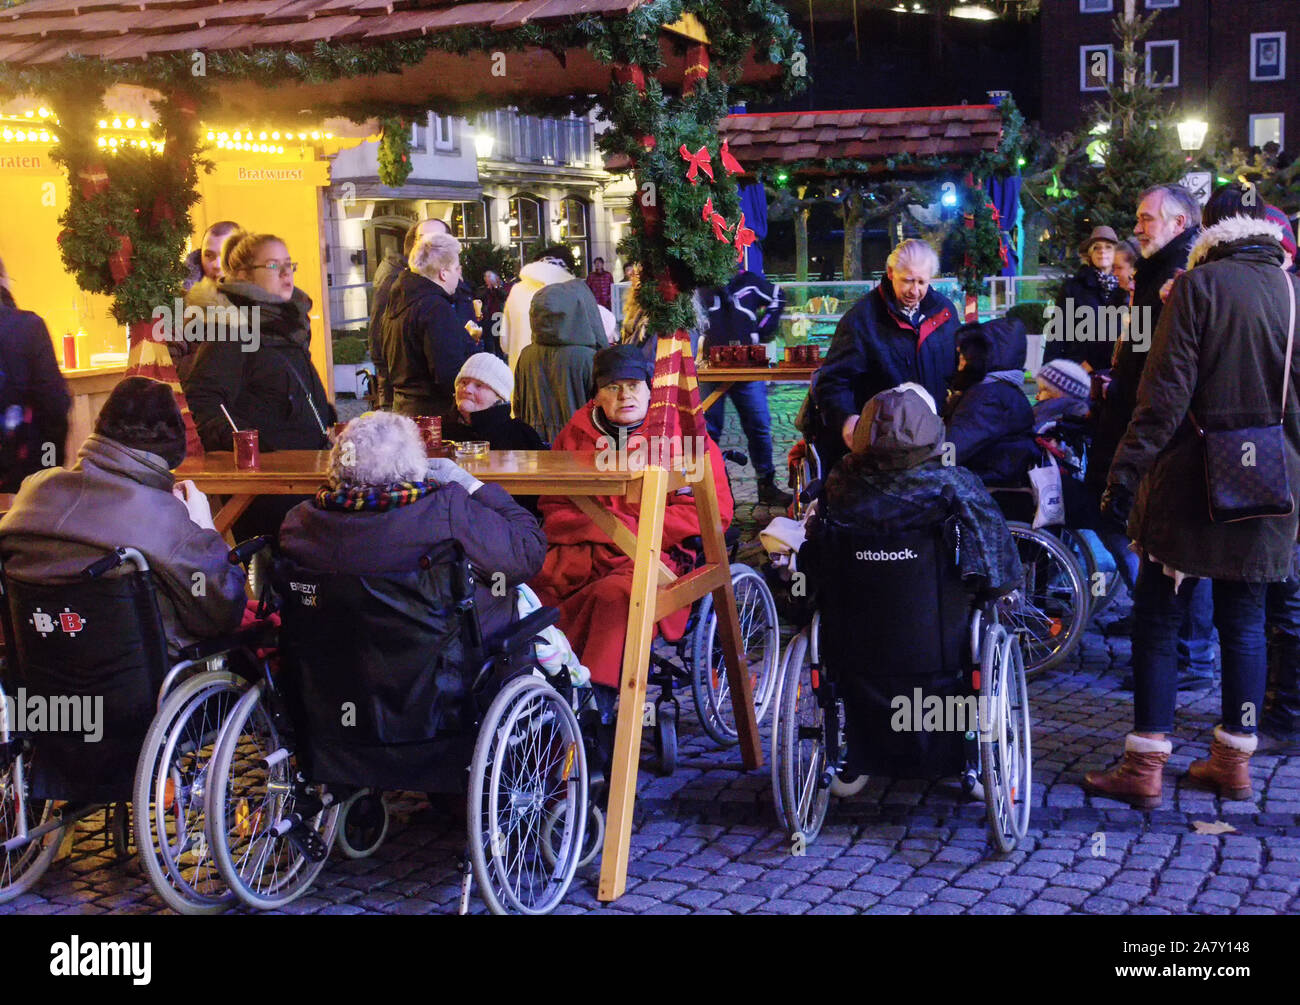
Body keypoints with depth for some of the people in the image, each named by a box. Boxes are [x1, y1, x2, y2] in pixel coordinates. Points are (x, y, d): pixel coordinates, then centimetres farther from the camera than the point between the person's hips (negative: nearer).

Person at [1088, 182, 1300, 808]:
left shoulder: (1199, 286, -9)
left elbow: (1166, 392, -15)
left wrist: (1126, 474, -12)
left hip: (1195, 478, -5)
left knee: (1157, 621, 3)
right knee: (1245, 624, 13)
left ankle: (1144, 768, 3)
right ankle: (1234, 762, 19)